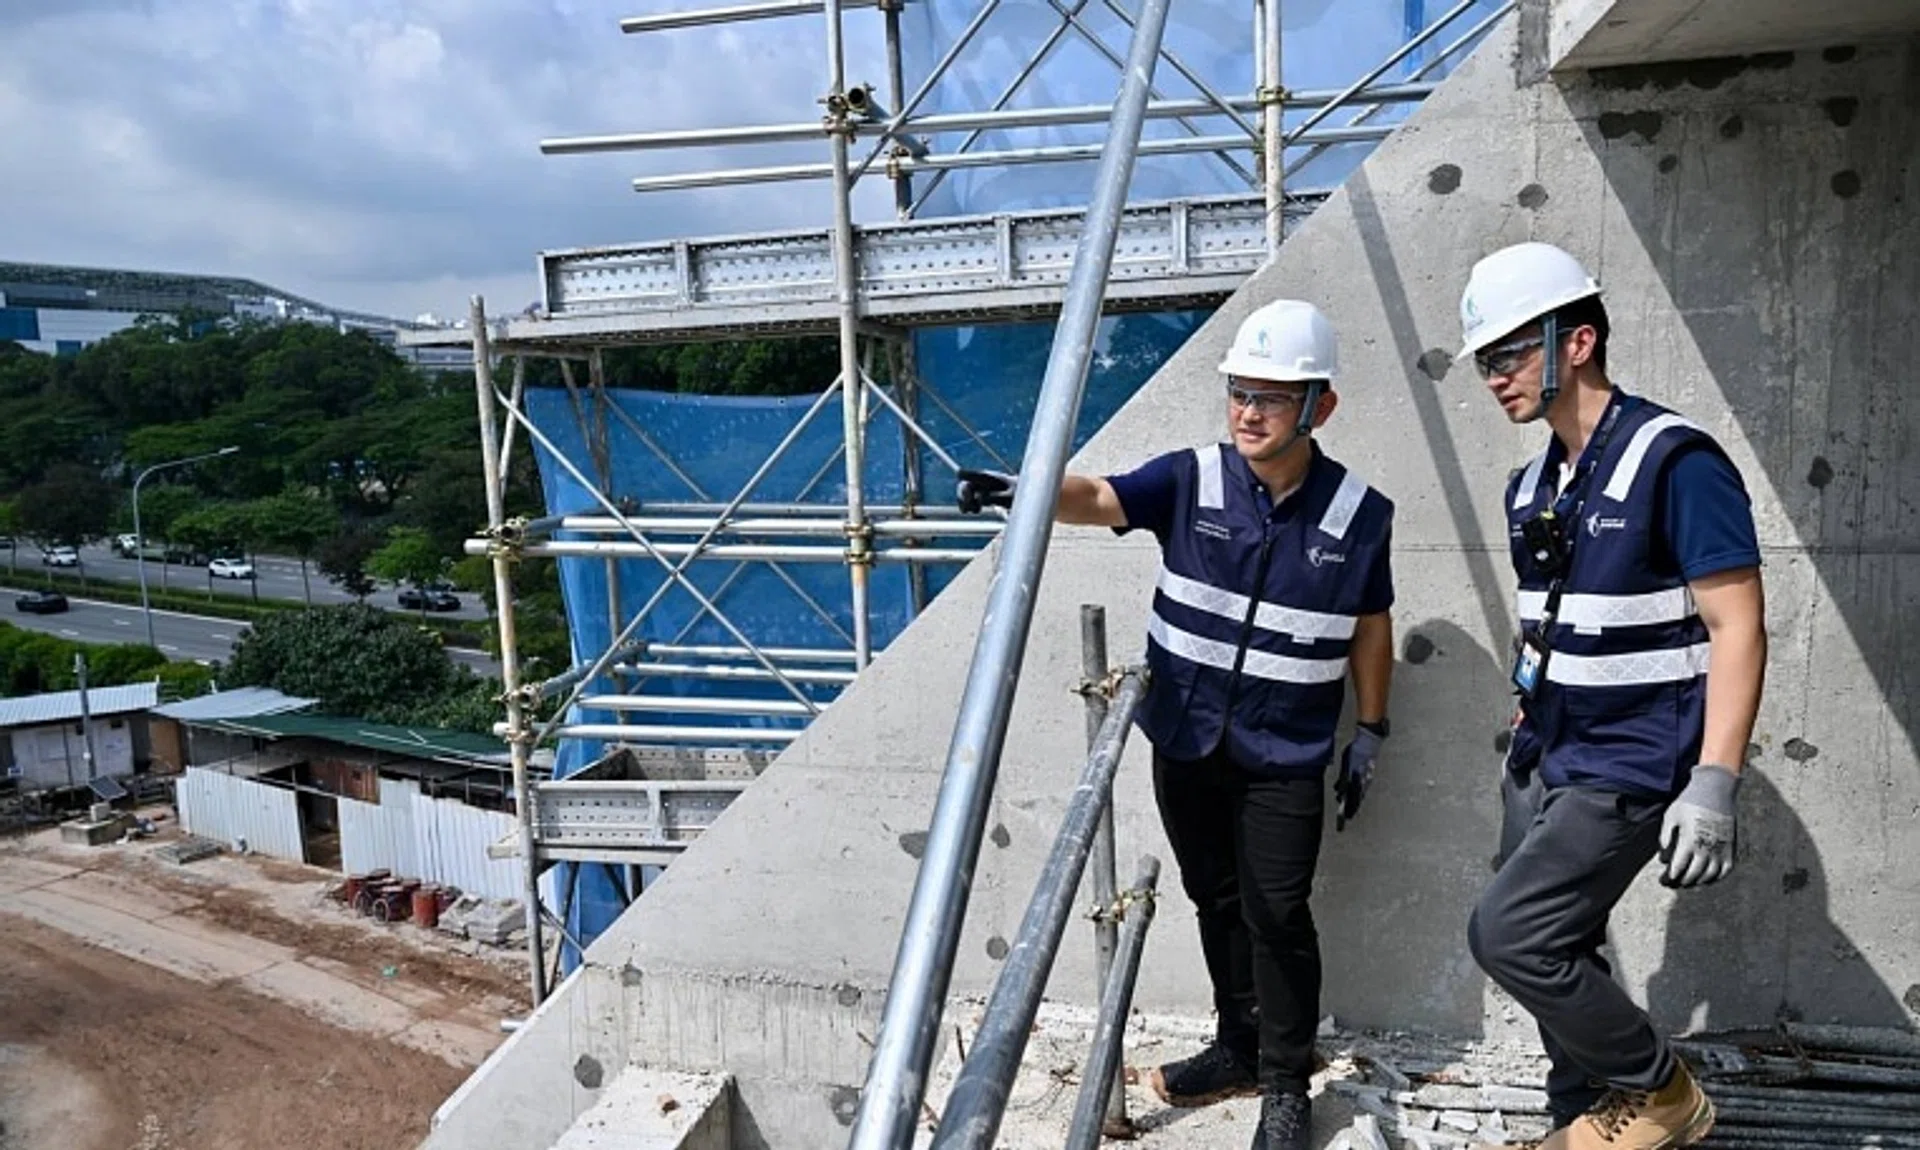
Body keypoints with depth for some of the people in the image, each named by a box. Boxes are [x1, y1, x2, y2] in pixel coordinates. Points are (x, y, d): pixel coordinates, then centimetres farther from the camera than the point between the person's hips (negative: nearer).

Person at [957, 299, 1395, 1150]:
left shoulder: (1357, 514, -7)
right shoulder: (1192, 479, -7)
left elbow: (1369, 629, 4)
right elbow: (1096, 499, -22)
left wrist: (1370, 732, 7)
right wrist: (1024, 489, -42)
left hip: (1285, 758, -2)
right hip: (1185, 741, 2)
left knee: (1276, 917, 4)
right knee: (1217, 901, 17)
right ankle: (1240, 1048, 38)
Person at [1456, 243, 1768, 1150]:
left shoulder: (1674, 462, -14)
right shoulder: (1532, 485, 9)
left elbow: (1737, 628, -17)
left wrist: (1712, 786, -22)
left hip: (1627, 771, -7)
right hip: (1542, 765, 8)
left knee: (1508, 933, -11)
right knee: (1554, 956, 12)